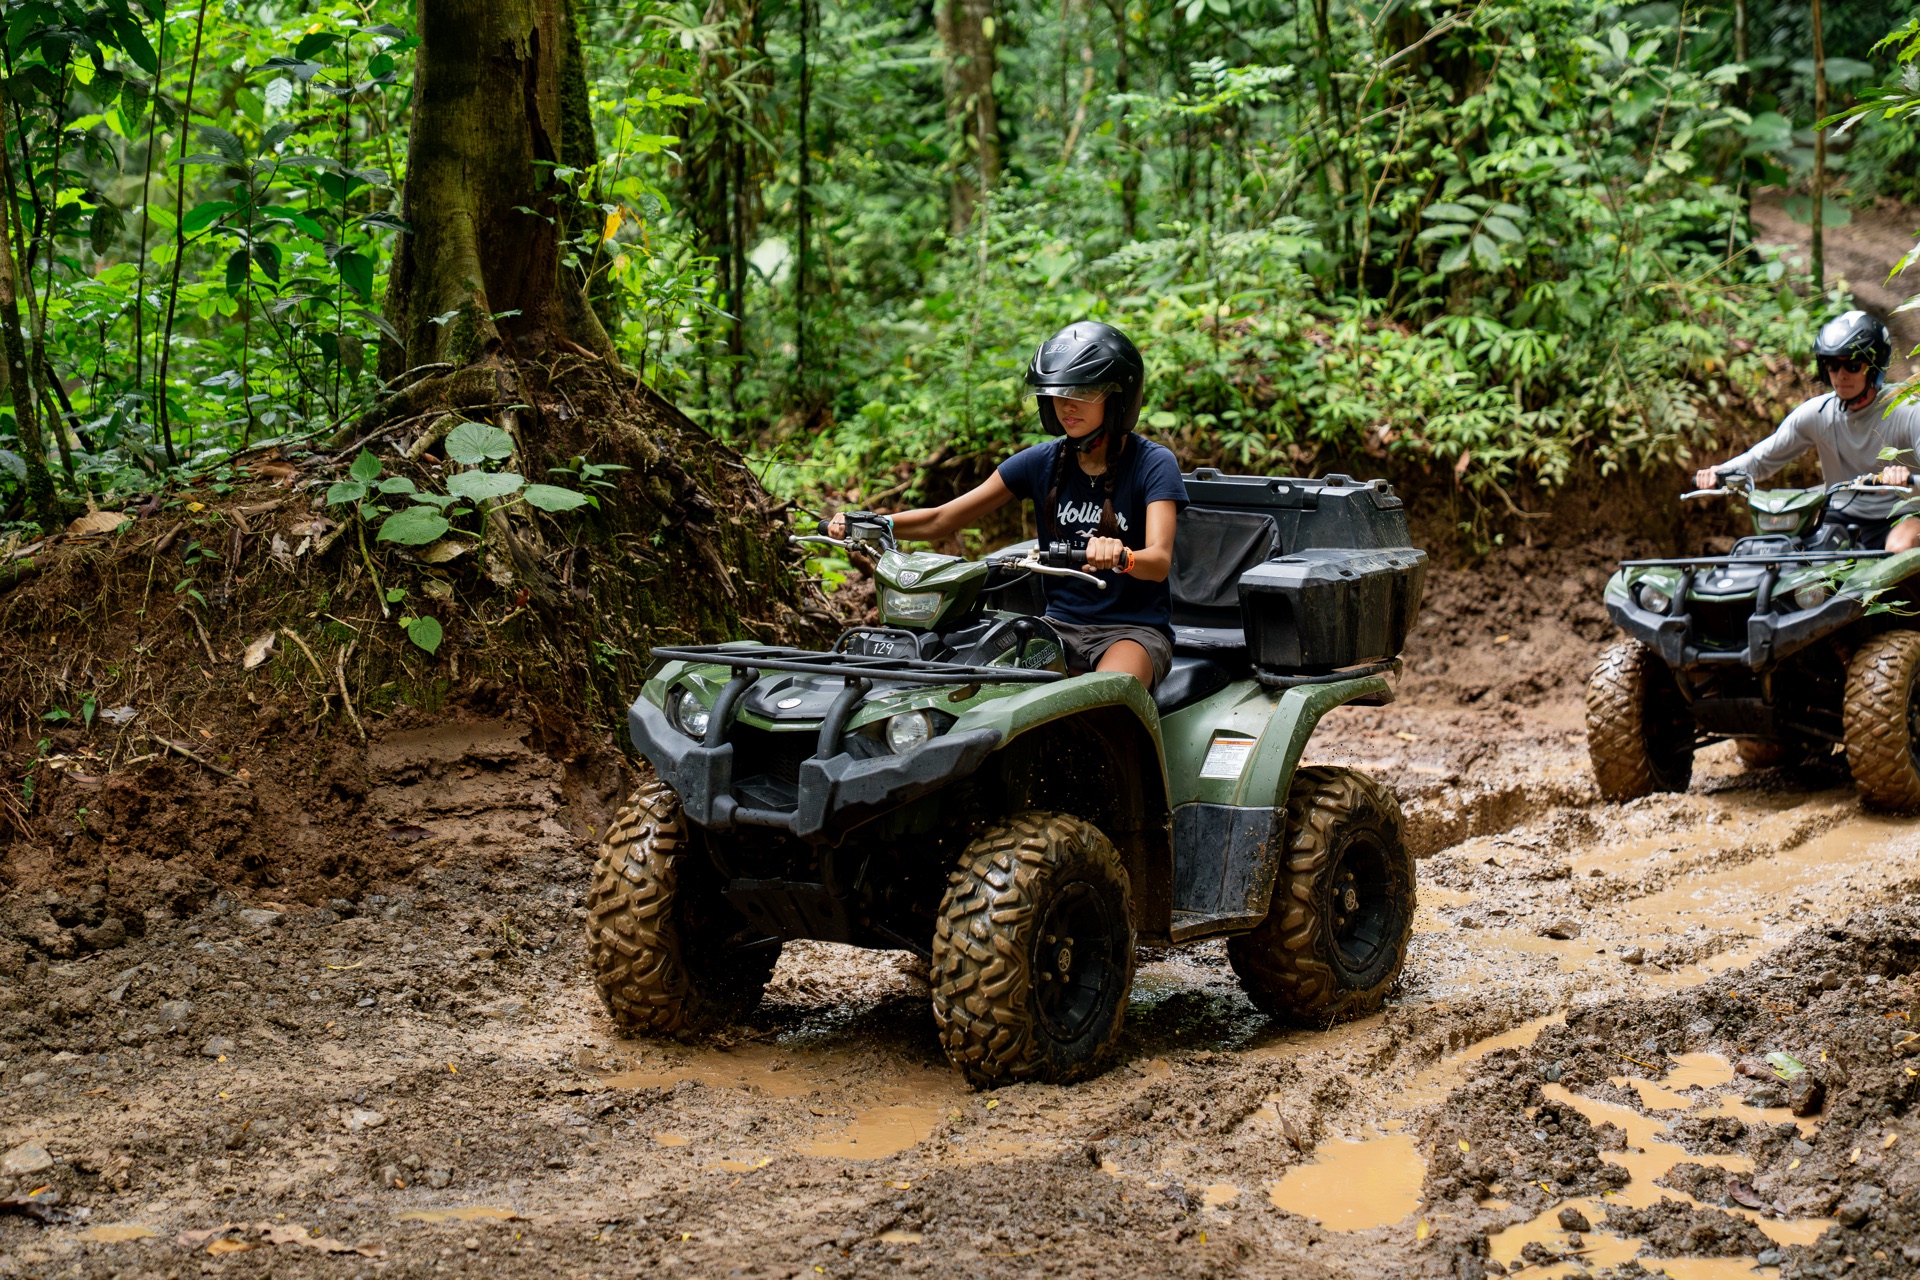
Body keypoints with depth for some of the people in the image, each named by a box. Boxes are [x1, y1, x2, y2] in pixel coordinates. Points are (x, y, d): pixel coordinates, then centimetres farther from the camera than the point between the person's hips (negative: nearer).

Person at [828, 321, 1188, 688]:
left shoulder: (1153, 464, -6)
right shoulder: (1041, 462, 6)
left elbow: (1160, 561, -21)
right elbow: (942, 520, 7)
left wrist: (1120, 557, -46)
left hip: (1134, 629, -5)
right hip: (1061, 625, 5)